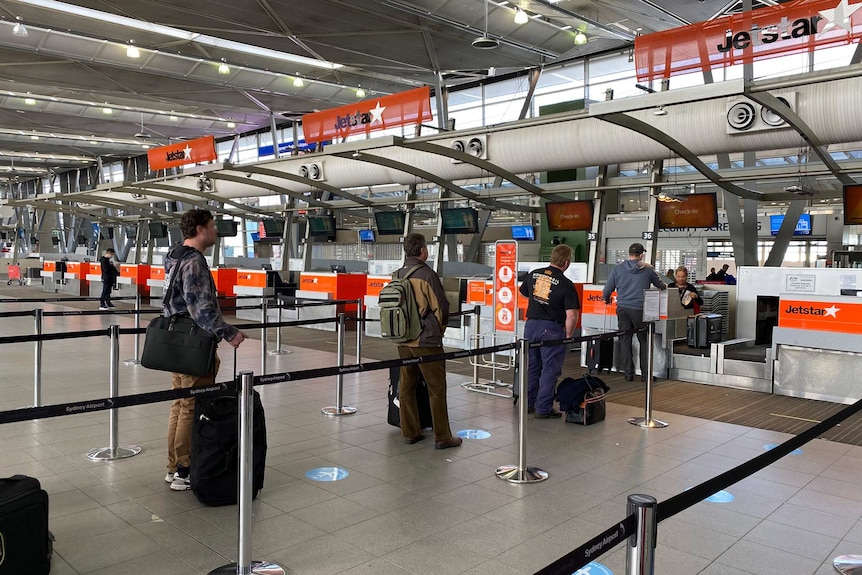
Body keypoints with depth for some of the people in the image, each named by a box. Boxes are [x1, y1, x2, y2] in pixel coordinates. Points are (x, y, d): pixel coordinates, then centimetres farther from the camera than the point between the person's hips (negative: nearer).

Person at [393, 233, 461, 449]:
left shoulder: (398, 275, 4)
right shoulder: (427, 275, -14)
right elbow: (441, 307, -10)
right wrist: (440, 328, 9)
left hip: (403, 341, 7)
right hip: (427, 342, -6)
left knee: (406, 387, 14)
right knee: (436, 389, 2)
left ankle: (410, 432, 22)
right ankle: (442, 437, 8)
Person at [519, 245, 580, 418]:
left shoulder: (534, 275, 2)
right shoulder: (566, 284, -14)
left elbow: (524, 294, 20)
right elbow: (571, 315, -16)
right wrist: (568, 335, -2)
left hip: (531, 325, 6)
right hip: (552, 329, -5)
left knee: (531, 366, 17)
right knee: (550, 370, 5)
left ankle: (528, 404, 27)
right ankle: (543, 409, 9)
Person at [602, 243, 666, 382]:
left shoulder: (618, 268, 3)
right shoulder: (648, 269, 1)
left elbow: (607, 289, 5)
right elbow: (661, 286, 16)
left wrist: (606, 299, 27)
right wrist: (665, 287, 40)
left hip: (622, 308, 1)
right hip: (640, 309, -1)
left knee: (625, 340, 8)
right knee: (644, 340, 10)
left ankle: (628, 373, 11)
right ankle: (645, 374, 11)